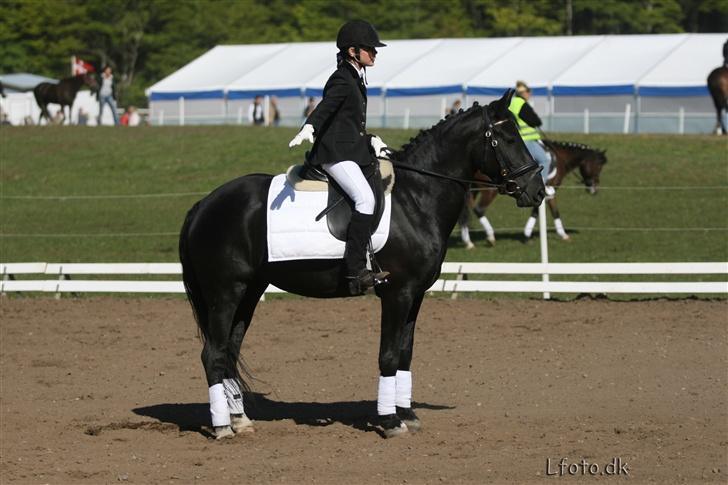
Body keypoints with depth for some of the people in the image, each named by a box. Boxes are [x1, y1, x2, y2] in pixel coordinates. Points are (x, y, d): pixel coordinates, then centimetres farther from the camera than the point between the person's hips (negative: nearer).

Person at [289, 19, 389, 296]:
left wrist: (372, 141, 19)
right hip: (335, 153, -11)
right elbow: (325, 108, -26)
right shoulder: (342, 81, -9)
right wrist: (308, 129, -43)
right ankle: (355, 271, -34)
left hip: (354, 153, 11)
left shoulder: (356, 80, 21)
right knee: (365, 198, -27)